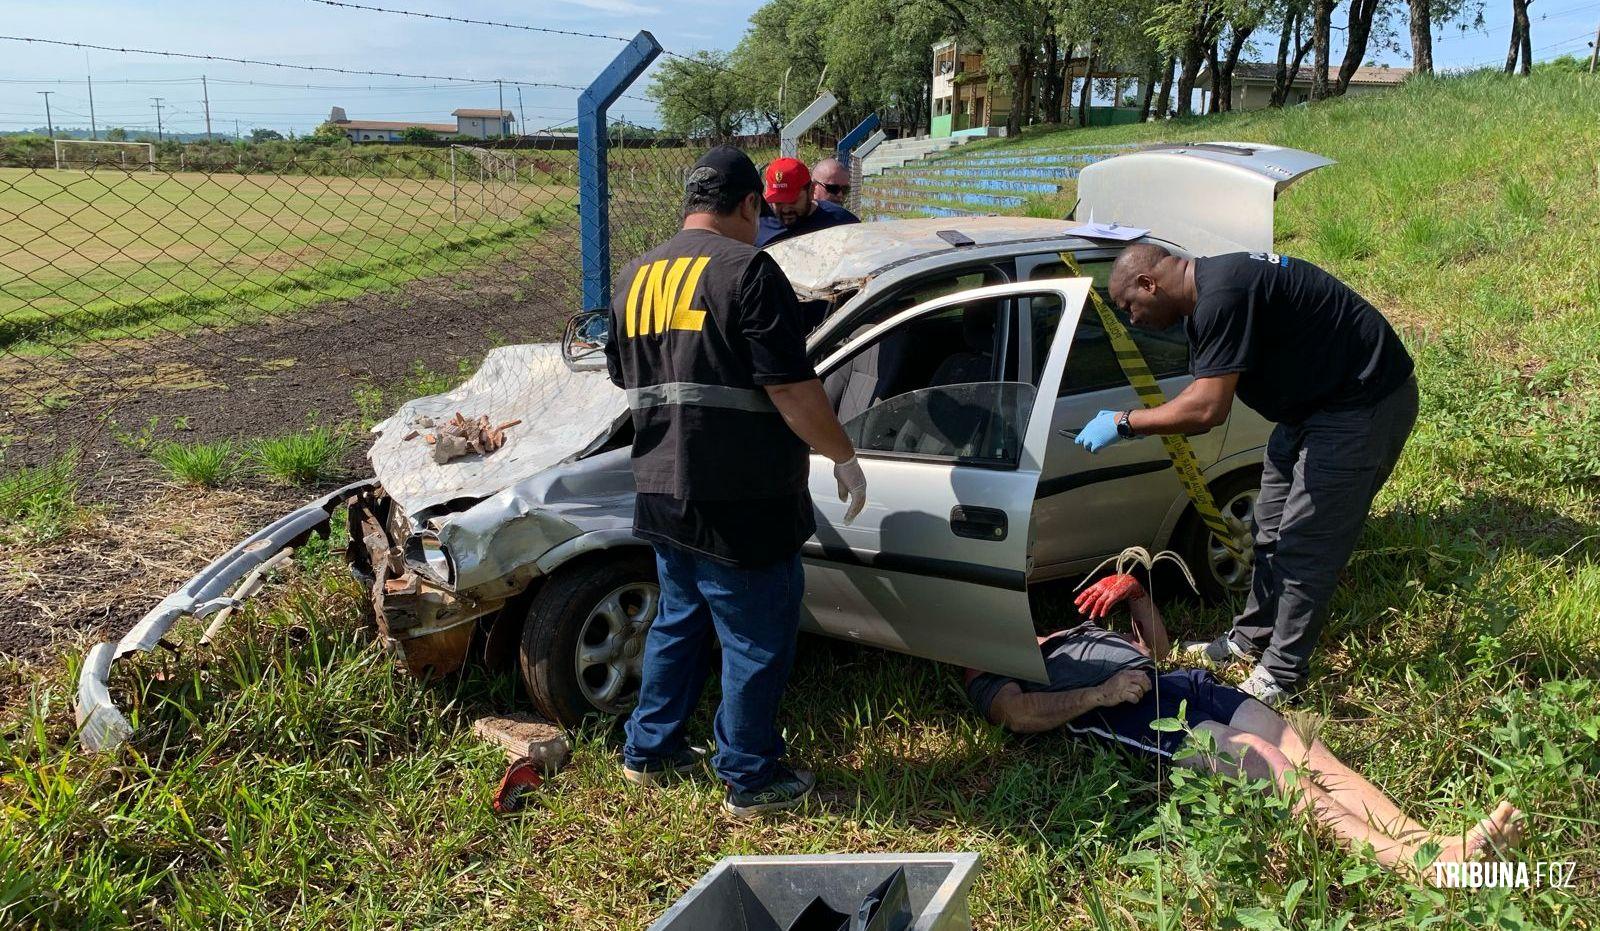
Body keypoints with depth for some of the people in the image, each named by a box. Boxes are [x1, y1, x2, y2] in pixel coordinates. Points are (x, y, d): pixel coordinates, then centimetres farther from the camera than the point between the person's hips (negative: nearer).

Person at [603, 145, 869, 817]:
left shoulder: (636, 276, 9)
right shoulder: (747, 270, -15)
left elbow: (626, 380, 20)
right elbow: (792, 388, -19)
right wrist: (843, 456, -7)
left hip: (661, 494, 8)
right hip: (739, 505, -8)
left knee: (680, 619, 24)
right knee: (758, 641, 7)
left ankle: (649, 750, 35)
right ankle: (751, 780, 20)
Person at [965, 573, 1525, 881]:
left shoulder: (1065, 631, 36)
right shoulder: (989, 670, 13)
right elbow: (1018, 713, -10)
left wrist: (1134, 590, 18)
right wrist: (1100, 694, -15)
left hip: (1183, 684, 8)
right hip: (1140, 718, -7)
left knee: (1312, 758, -15)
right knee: (1279, 772, -26)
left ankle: (1435, 845, -28)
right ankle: (1417, 864, -37)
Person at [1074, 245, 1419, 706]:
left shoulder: (1222, 298, -27)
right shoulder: (1204, 296, 6)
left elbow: (1207, 408, -30)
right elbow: (1202, 399, 10)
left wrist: (1124, 422, -20)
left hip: (1365, 404, -11)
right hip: (1316, 401, 11)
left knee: (1303, 546, -5)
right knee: (1271, 531, 17)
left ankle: (1280, 677, 9)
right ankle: (1251, 639, 33)